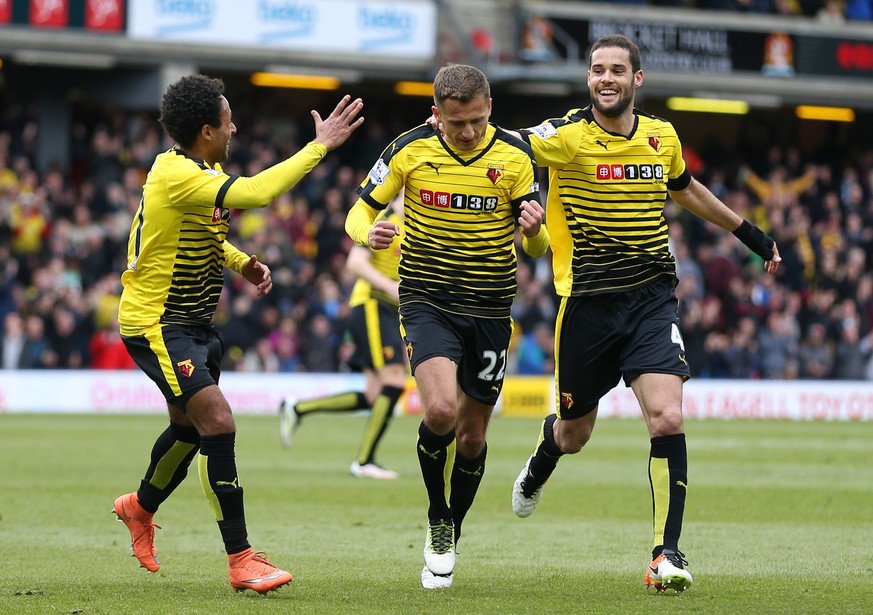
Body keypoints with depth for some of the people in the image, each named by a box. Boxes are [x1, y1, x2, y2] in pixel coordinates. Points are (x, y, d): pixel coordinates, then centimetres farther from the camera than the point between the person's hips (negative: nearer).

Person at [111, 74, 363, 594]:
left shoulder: (204, 172, 6)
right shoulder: (177, 176, -25)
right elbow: (257, 193, -38)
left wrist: (242, 262, 6)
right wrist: (320, 146, -32)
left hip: (193, 323, 10)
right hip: (156, 324, -10)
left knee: (191, 425, 24)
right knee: (218, 422, -19)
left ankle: (141, 507, 52)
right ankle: (241, 560, -18)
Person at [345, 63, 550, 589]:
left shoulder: (515, 156, -4)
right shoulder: (410, 150, -6)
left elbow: (537, 247, -2)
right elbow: (361, 211, 3)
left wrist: (535, 230, -26)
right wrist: (368, 233, -21)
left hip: (490, 308, 2)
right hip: (428, 302, -2)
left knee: (472, 434, 7)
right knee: (441, 410, -24)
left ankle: (451, 534, 31)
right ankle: (438, 523, -2)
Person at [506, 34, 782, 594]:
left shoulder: (662, 137, 6)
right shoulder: (568, 135, -9)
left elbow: (687, 189, 25)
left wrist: (750, 234, 33)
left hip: (651, 296, 2)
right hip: (588, 301, -2)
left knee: (667, 419, -17)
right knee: (573, 434, 11)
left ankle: (667, 552, -10)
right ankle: (538, 469, 50)